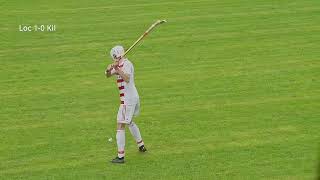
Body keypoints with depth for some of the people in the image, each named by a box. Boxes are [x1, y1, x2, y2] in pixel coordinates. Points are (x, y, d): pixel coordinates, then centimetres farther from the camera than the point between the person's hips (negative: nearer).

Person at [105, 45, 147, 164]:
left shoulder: (126, 64, -16)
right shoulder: (119, 65, 11)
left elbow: (127, 79, -32)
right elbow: (108, 75, 11)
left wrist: (117, 69, -43)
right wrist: (109, 70, -11)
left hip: (127, 99, -10)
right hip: (134, 97, 10)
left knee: (120, 126, -10)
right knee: (130, 122, 30)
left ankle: (120, 157, -11)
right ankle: (141, 146, 42)